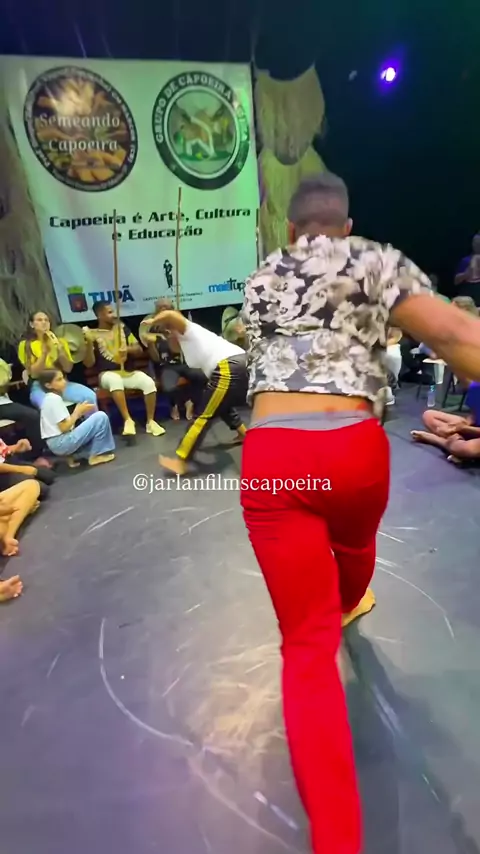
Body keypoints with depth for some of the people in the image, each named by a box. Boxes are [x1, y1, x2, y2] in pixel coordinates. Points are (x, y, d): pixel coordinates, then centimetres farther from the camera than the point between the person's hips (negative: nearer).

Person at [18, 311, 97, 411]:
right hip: (39, 386, -3)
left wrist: (60, 350, -12)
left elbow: (68, 369, 3)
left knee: (90, 396, -26)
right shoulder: (25, 345, 4)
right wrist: (44, 352, -15)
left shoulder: (60, 341, 13)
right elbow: (33, 374, -5)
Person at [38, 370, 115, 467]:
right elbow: (64, 428, -18)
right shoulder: (55, 399, -14)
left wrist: (77, 413, 8)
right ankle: (97, 455, -3)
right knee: (101, 417, -13)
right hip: (61, 443, -10)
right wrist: (77, 412, -6)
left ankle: (75, 455, 13)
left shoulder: (49, 398, 15)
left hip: (56, 444, 10)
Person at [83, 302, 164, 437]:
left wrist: (128, 349, -11)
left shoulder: (122, 328, 13)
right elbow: (89, 363, -6)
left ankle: (150, 421, -15)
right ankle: (128, 420, -36)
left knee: (149, 382, -25)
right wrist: (89, 343, -19)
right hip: (107, 374, -3)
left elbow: (139, 351, 11)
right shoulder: (93, 334, 2)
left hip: (129, 373, 3)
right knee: (115, 379, -39)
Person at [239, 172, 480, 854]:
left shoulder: (258, 282, 19)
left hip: (272, 459, 1)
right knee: (353, 544, 36)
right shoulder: (374, 262, 8)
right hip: (355, 449, 0)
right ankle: (346, 606, 69)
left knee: (307, 645, 8)